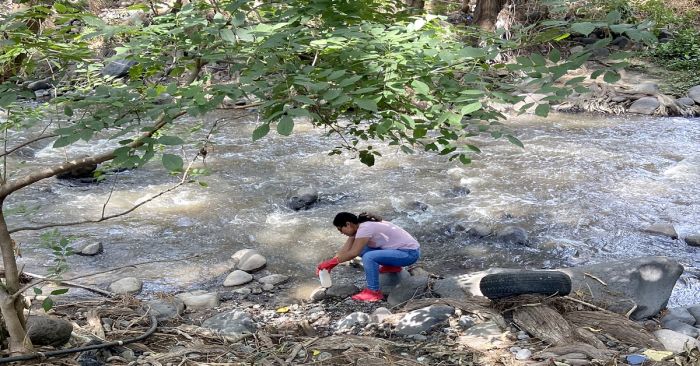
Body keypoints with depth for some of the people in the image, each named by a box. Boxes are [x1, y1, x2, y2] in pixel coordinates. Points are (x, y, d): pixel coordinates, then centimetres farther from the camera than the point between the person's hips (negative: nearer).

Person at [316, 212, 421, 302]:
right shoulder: (358, 226, 4)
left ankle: (374, 292, -13)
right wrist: (330, 264, -3)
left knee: (369, 257, -27)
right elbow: (346, 249, 3)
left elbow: (353, 253, -26)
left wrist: (331, 262, -20)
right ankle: (391, 266, 19)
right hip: (400, 249, 10)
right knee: (361, 248, 4)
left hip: (410, 253, -10)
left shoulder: (365, 228, -23)